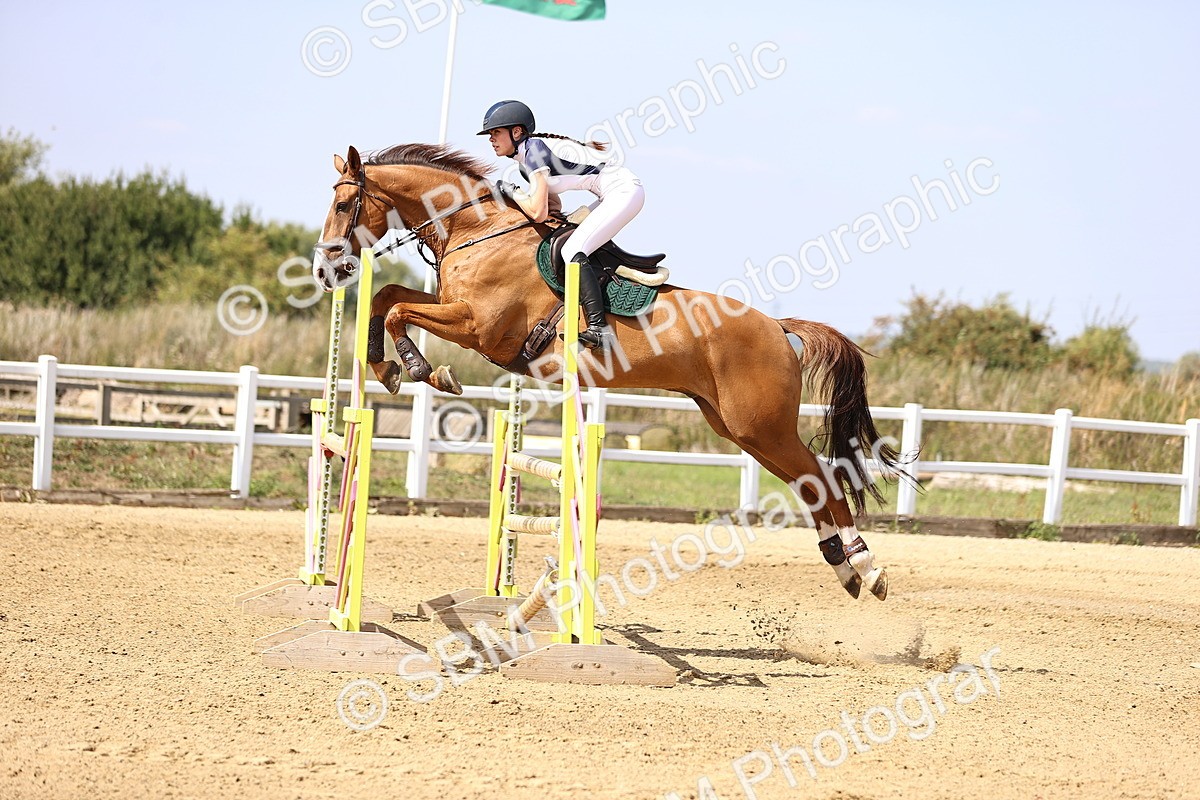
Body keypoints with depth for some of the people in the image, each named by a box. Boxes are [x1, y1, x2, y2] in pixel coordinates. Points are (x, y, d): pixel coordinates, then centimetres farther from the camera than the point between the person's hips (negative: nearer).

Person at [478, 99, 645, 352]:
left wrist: (511, 193, -6)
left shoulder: (534, 150, -15)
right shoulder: (524, 161, 14)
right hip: (623, 192, 10)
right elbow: (555, 207, 20)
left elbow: (539, 212, -23)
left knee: (572, 251, -21)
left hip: (624, 191, -10)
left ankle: (599, 329, -28)